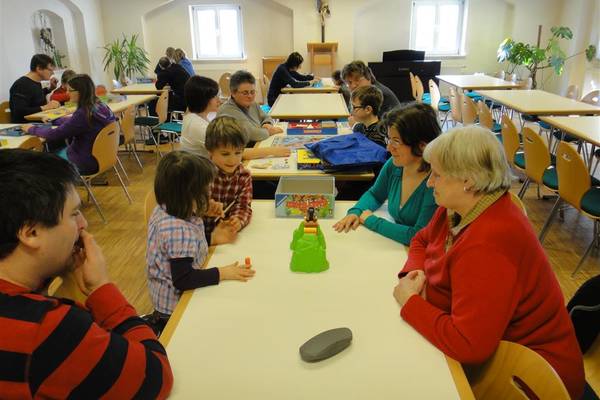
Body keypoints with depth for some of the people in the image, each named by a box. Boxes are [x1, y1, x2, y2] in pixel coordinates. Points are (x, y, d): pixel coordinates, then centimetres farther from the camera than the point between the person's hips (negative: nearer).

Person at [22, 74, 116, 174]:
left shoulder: (83, 113, -28)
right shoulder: (101, 106, -4)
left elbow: (55, 134, -19)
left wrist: (32, 129, -3)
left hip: (86, 163, -7)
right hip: (99, 156, 8)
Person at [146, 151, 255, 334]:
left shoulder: (164, 210, -6)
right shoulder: (179, 231, -33)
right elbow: (183, 280, -29)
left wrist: (212, 238, 1)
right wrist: (222, 273, -24)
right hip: (175, 304, -8)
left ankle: (157, 322, 23)